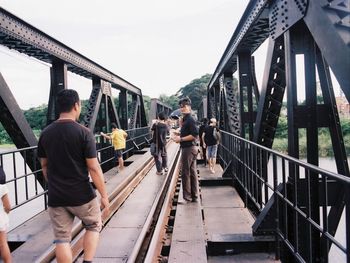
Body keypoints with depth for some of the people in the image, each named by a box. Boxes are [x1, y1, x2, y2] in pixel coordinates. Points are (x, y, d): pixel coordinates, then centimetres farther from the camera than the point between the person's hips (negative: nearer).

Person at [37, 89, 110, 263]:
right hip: (82, 195, -3)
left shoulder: (45, 133, 2)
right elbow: (93, 168, -15)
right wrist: (104, 196, -7)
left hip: (55, 197, 4)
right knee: (93, 226, 22)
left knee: (62, 239, 12)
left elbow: (44, 166, 11)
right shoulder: (83, 133, -14)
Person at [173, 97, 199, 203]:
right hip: (190, 148, 10)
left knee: (185, 173, -3)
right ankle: (194, 196, 22)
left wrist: (181, 139, -19)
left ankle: (187, 197, 5)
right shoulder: (186, 119, 14)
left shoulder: (190, 120, -16)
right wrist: (179, 137, 10)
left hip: (188, 149, -10)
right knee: (192, 173, 13)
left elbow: (194, 135, -24)